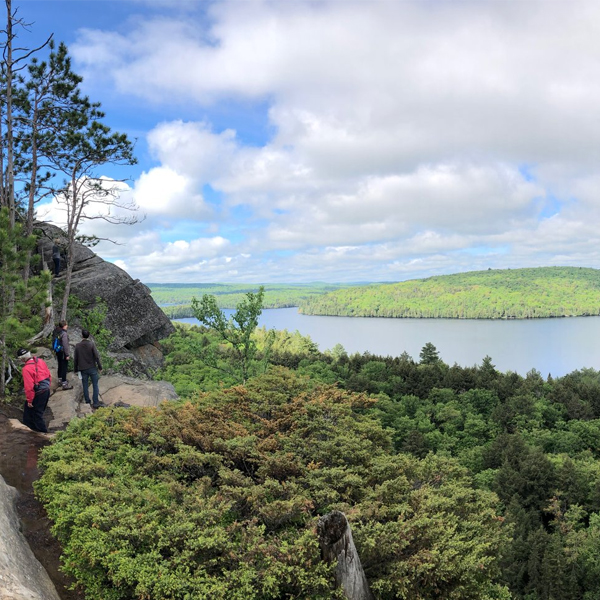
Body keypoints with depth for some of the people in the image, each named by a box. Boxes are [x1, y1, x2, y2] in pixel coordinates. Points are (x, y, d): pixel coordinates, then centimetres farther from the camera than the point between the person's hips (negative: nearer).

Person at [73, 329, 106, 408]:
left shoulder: (78, 346, -2)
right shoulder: (92, 344, -11)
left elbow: (75, 359, 4)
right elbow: (97, 356, -13)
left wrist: (76, 369, 15)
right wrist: (100, 366, -4)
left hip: (83, 369, 2)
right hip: (92, 368, -2)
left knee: (85, 386, 11)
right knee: (95, 385, 5)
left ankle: (87, 402, 18)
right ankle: (95, 402, 4)